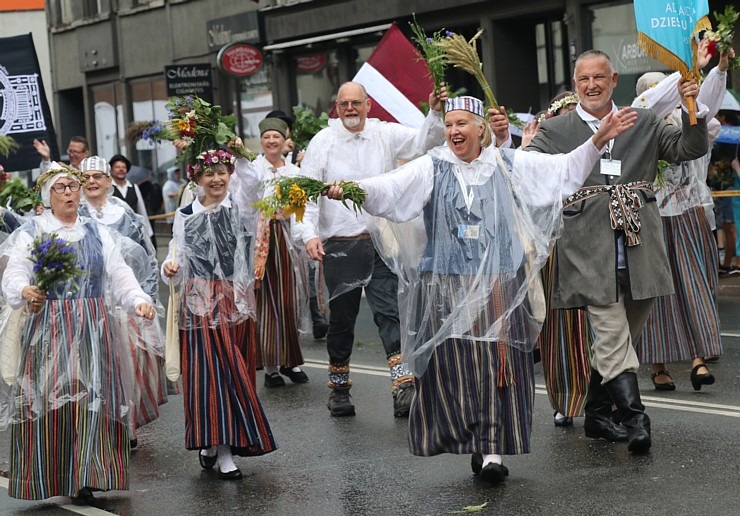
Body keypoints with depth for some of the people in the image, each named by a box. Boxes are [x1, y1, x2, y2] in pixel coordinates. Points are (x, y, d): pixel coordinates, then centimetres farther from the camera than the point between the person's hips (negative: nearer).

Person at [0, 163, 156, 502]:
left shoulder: (97, 233, 14)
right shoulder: (31, 233, 5)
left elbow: (120, 275, 6)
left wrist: (139, 300, -13)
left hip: (92, 326, 2)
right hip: (48, 326, -2)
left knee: (93, 395, -3)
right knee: (50, 396, -8)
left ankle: (85, 477, 2)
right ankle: (49, 477, 0)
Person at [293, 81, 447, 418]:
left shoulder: (385, 135, 6)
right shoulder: (323, 142, 0)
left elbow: (422, 143, -4)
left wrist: (435, 113, -22)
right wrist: (308, 234, -15)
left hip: (380, 241, 1)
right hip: (339, 246, -1)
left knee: (389, 313, -7)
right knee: (341, 318, 9)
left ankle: (403, 389, -14)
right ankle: (339, 388, 25)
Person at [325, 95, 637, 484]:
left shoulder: (508, 165, 10)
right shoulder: (431, 168, 3)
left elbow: (564, 170, 12)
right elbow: (389, 189, -12)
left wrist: (597, 140, 2)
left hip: (498, 286, 1)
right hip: (447, 287, -1)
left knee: (496, 363, -4)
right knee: (454, 366, -2)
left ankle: (492, 450, -2)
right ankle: (484, 447, 9)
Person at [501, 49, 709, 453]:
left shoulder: (643, 124, 13)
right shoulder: (555, 131, 6)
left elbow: (691, 148, 12)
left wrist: (693, 109, -4)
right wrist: (503, 139, -14)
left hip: (638, 250, 4)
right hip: (592, 256, -3)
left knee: (616, 341, 13)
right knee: (613, 340, -10)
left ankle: (597, 415, 26)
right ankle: (635, 420, -10)